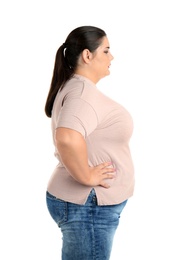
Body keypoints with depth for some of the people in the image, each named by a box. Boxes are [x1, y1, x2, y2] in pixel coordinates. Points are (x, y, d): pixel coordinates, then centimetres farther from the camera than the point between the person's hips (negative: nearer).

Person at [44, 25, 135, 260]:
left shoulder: (73, 86, 12)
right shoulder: (83, 91, -20)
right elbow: (68, 138, -39)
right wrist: (86, 177, -26)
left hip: (85, 202, 10)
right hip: (88, 205, -10)